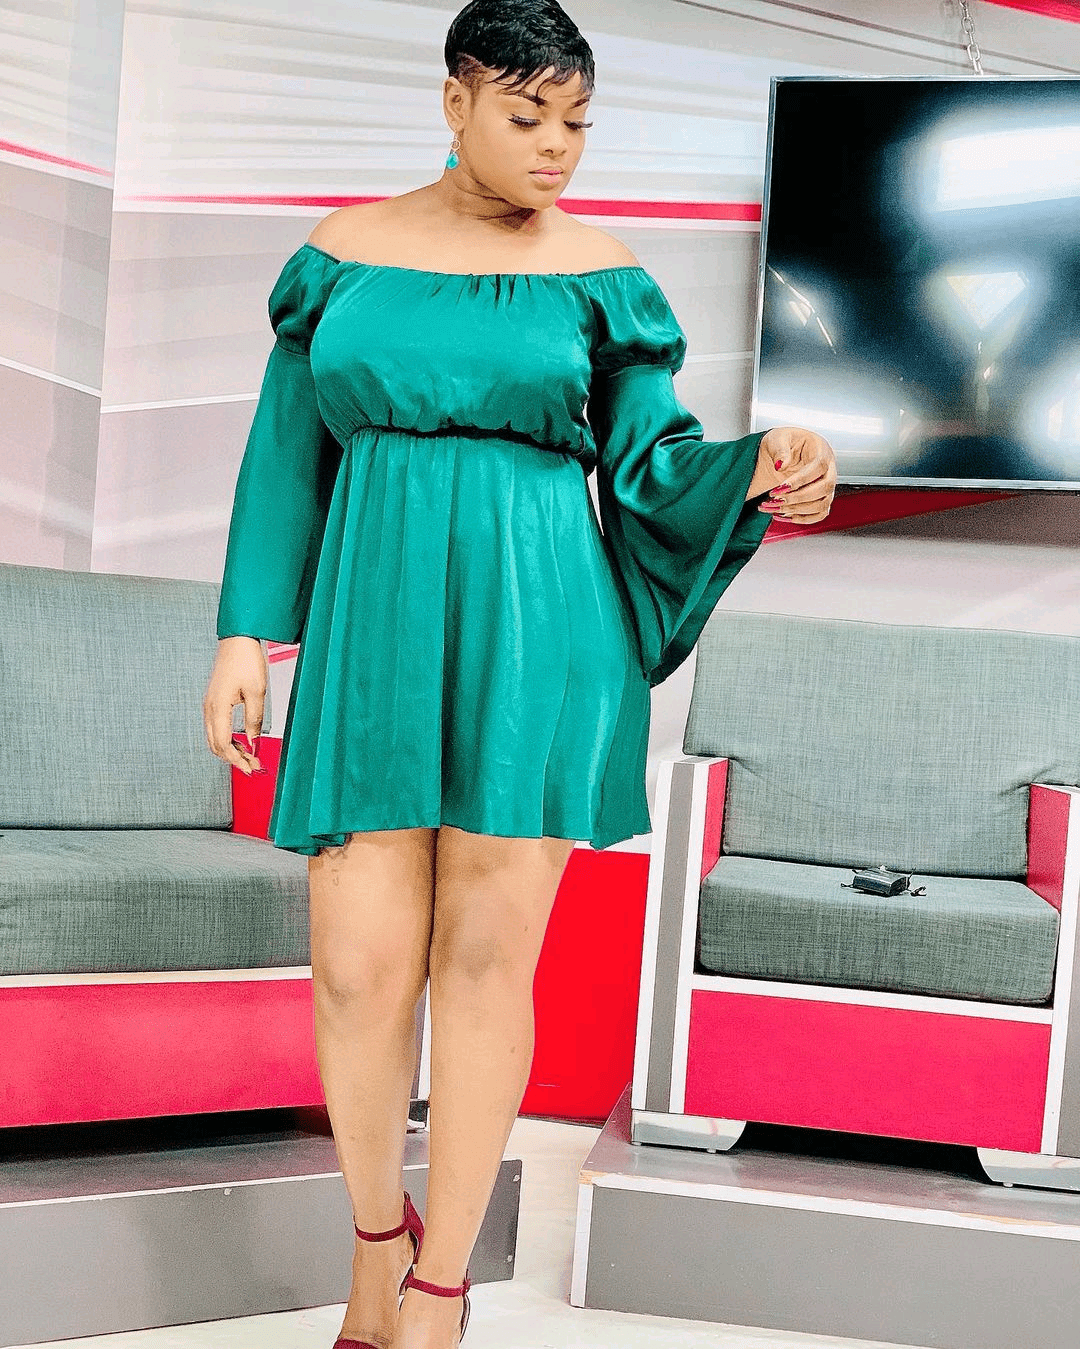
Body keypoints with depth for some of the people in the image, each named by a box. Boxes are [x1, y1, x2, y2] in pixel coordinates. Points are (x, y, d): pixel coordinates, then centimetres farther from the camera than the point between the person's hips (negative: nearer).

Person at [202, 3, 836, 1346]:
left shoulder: (601, 274, 3)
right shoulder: (345, 251, 7)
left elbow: (656, 467, 0)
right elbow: (290, 450, 10)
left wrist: (761, 472, -21)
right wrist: (246, 630, 4)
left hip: (538, 639, -1)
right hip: (379, 638, 1)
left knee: (485, 965, -1)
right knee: (361, 973, -3)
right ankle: (376, 1237, 26)